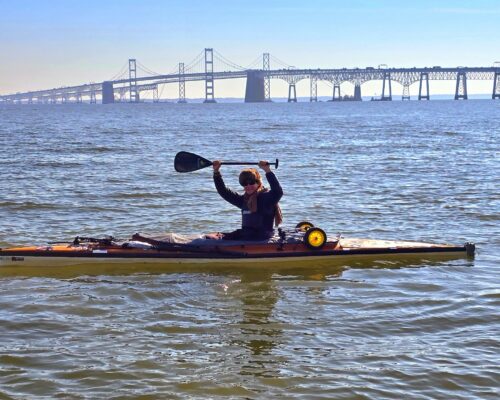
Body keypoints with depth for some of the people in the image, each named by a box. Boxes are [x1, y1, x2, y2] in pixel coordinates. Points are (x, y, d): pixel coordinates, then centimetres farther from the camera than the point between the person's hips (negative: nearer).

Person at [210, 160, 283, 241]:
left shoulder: (266, 197, -8)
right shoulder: (244, 199, 16)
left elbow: (278, 192, -29)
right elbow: (224, 192, 22)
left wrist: (268, 171, -33)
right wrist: (216, 172, 16)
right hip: (245, 233, 8)